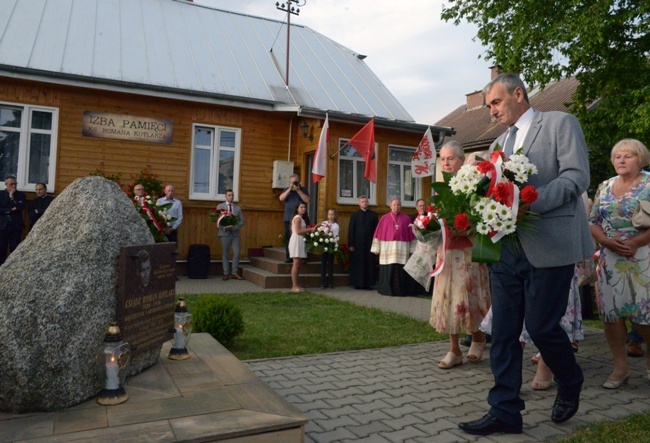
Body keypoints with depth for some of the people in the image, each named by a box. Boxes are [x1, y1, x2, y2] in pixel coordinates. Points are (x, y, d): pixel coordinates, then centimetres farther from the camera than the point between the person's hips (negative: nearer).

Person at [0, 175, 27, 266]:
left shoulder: (21, 195, 6)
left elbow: (21, 207, -10)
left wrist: (12, 197, -9)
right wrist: (11, 210, -10)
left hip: (16, 226, 0)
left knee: (15, 249, 2)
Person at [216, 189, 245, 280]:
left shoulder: (237, 208, 11)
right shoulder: (220, 207, 6)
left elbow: (242, 221, 5)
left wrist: (233, 227, -12)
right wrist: (224, 228, -16)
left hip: (235, 233, 2)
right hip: (225, 233, -2)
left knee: (236, 253, -5)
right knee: (225, 254, 3)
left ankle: (235, 273, 3)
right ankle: (226, 273, 10)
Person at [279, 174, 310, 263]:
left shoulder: (303, 190, 9)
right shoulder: (287, 190, 15)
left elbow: (307, 200, -5)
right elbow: (281, 198, -2)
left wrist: (298, 190, -9)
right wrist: (290, 189, -7)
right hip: (288, 218, 2)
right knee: (288, 237, 0)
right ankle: (289, 256, 6)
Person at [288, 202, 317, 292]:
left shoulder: (301, 218, 22)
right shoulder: (297, 218, -8)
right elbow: (298, 231, -16)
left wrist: (310, 229, 6)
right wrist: (310, 229, -12)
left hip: (300, 242, 10)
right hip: (296, 241, -10)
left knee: (298, 264, 8)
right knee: (296, 264, -10)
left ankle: (297, 285, 10)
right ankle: (294, 286, -9)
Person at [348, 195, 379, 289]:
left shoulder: (373, 214, 8)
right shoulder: (354, 215, 5)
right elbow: (351, 230, 2)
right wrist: (351, 244, -6)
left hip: (369, 243, 1)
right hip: (357, 243, -1)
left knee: (369, 264, 1)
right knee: (357, 264, 1)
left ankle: (368, 283, 8)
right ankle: (357, 283, 8)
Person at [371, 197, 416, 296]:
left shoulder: (406, 218, 8)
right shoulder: (384, 218, 6)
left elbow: (411, 235, 7)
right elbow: (378, 234, 4)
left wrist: (412, 249, 1)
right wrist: (376, 248, -1)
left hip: (402, 249, 1)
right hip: (387, 248, 0)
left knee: (401, 271, 0)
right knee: (387, 271, 1)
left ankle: (400, 290, 8)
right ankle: (387, 289, 10)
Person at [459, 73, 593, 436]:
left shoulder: (560, 123, 2)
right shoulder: (500, 142, 20)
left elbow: (577, 177, -10)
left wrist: (530, 202, -23)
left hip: (548, 246, -6)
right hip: (506, 248, 6)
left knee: (541, 325, 0)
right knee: (503, 331, 5)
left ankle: (571, 383, 32)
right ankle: (505, 412, 15)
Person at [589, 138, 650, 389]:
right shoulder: (605, 187, 11)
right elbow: (593, 222, 8)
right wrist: (608, 241, -9)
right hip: (610, 260, 4)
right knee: (610, 312, 2)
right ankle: (621, 367, 16)